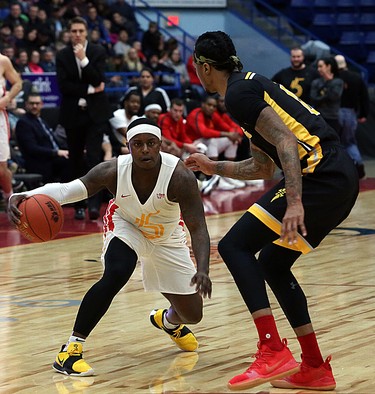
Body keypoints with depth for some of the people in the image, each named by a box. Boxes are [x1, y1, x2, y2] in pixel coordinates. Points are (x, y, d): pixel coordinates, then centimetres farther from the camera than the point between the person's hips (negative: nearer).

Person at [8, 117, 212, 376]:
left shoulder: (179, 175, -34)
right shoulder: (114, 171, -30)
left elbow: (198, 228, -36)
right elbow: (68, 189, -35)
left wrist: (202, 270, -54)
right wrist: (27, 196, -55)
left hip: (167, 237, 1)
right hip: (126, 226, -1)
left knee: (192, 315, 6)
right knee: (116, 275, -34)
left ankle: (168, 320, 47)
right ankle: (70, 350, -25)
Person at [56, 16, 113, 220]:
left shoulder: (98, 52, 0)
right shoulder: (62, 55, 3)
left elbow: (98, 81, -11)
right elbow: (63, 85, -6)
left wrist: (84, 59, -19)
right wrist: (89, 90, -12)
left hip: (95, 113, -2)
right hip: (72, 114, 2)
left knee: (93, 157, -13)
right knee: (76, 161, 6)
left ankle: (94, 204, -16)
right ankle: (79, 205, 15)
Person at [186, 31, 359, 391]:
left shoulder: (239, 93, -6)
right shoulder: (250, 85, 24)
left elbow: (285, 141, -19)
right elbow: (262, 168, 31)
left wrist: (294, 203, -27)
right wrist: (213, 167, 36)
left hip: (319, 178, -10)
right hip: (340, 179, 10)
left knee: (234, 246, -8)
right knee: (272, 264, 18)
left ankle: (273, 351, -16)